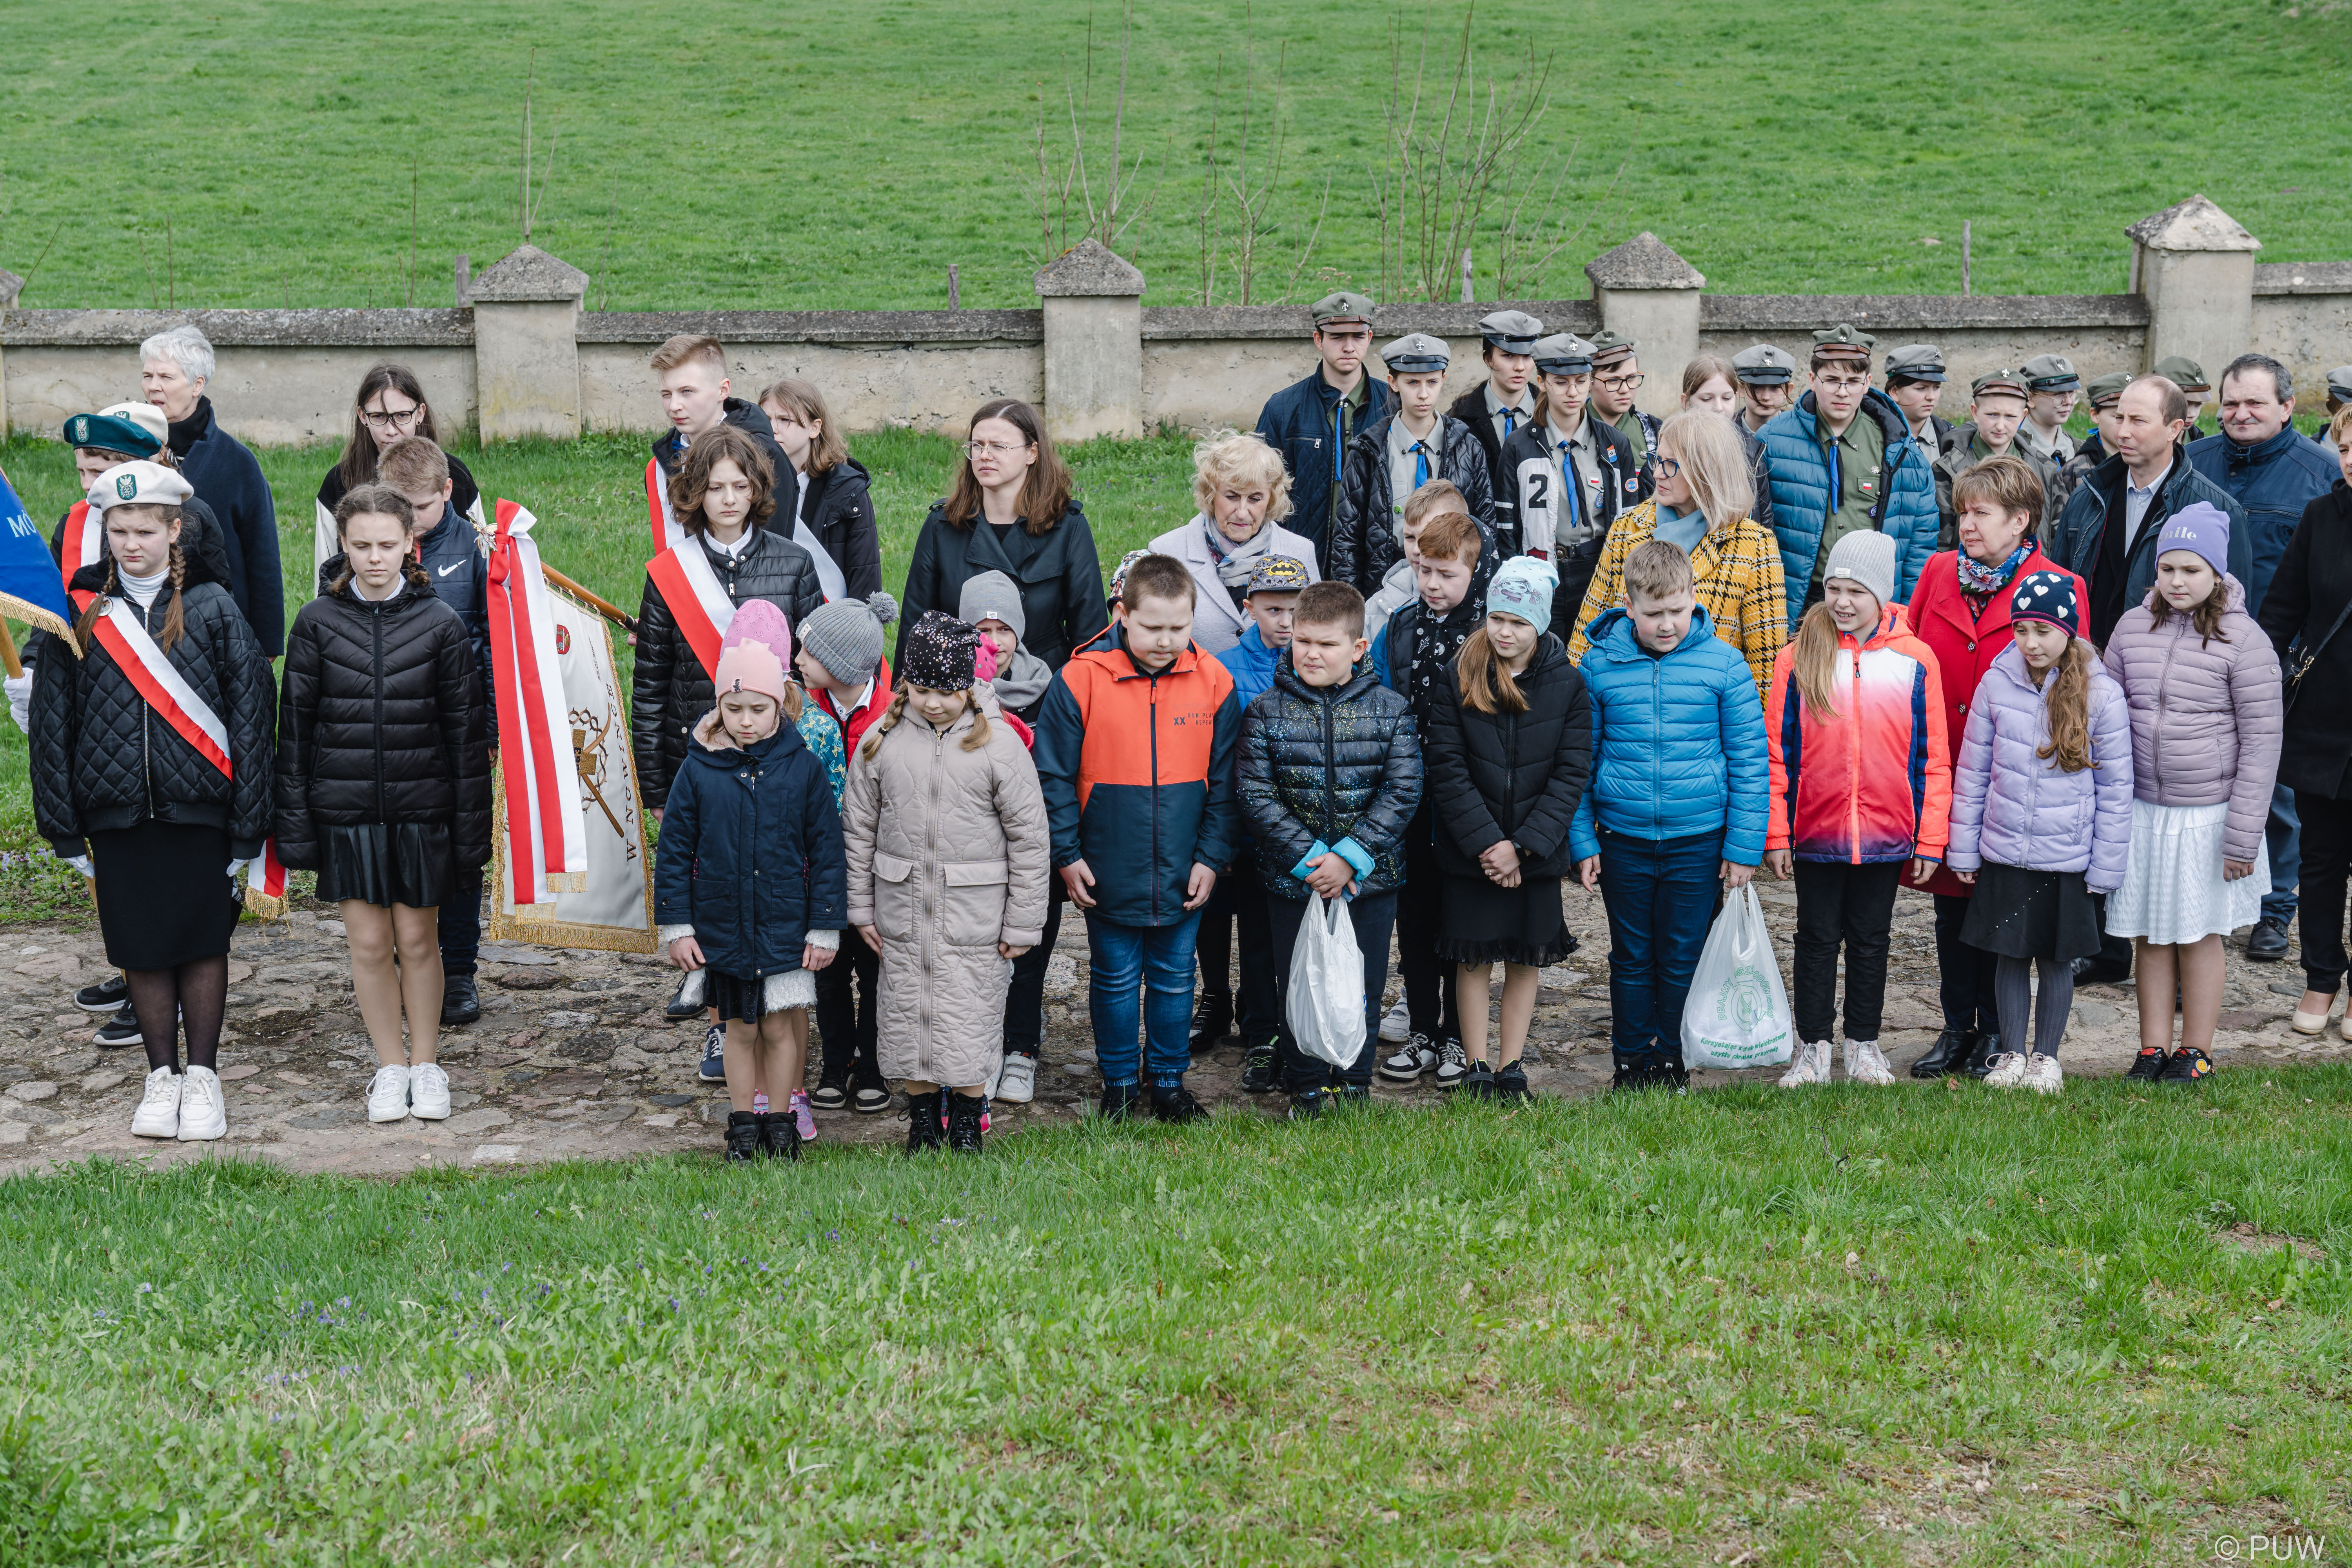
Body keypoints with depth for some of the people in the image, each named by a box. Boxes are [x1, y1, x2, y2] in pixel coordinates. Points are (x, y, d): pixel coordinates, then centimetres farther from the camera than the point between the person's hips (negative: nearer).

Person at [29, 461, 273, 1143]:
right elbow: (50, 723, 6)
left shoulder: (212, 608, -1)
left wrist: (248, 826, -6)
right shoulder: (81, 613, 3)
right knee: (141, 950, 8)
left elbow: (251, 715, -2)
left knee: (203, 945, 5)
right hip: (116, 812, 2)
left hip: (199, 808, -2)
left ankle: (203, 1076, 16)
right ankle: (162, 1076, 20)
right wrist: (64, 828, 2)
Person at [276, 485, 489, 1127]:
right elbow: (295, 725, 2)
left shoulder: (441, 624, -2)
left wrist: (472, 825, -1)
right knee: (369, 942, 5)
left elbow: (467, 729, 2)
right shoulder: (317, 622, -1)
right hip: (345, 809, 1)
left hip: (422, 808, 0)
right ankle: (390, 1068, 20)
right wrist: (294, 822, -1)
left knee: (418, 939, 7)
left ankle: (427, 1066, 22)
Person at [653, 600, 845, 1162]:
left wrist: (825, 927, -2)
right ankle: (743, 1123, 23)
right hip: (723, 927, 1)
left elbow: (827, 851, -2)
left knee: (782, 1028, 7)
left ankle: (782, 1120, 22)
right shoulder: (699, 770, -5)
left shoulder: (803, 768, -7)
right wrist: (676, 925, -1)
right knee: (740, 1029, 11)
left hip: (786, 927, -1)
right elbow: (674, 851, 1)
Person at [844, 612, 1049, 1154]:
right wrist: (861, 907, 7)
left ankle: (967, 1120, 21)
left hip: (975, 911, -2)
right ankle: (922, 1117, 26)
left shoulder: (999, 745, -8)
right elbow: (859, 830, 8)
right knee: (909, 1010, 10)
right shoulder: (882, 740, -1)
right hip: (902, 910, 2)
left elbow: (1030, 839, -4)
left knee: (970, 1017, 3)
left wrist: (1022, 925, -4)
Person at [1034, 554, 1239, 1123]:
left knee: (1175, 980, 13)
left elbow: (1224, 782, 3)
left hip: (1183, 876, 2)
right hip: (1109, 873, -2)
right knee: (1115, 980, 11)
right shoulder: (1081, 680, -12)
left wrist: (1211, 857, 0)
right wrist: (1066, 855, -6)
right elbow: (1054, 776, -5)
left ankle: (1168, 1080, 29)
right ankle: (1119, 1081, 27)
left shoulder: (1213, 682, -4)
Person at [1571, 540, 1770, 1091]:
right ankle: (1631, 1061, 24)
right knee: (1632, 958, 11)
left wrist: (1743, 847, -4)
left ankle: (1672, 1060, 24)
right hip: (1623, 841, 1)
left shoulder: (1723, 664, -6)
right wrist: (1583, 841, 1)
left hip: (1698, 840, -1)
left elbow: (1749, 761, -1)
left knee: (1683, 960, 9)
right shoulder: (1600, 665, -3)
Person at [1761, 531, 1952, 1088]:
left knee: (1871, 938, 12)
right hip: (1815, 832, 0)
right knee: (1818, 938, 7)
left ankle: (1864, 1046, 23)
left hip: (1886, 834, 0)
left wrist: (1930, 839, -1)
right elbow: (1777, 753, 0)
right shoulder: (1799, 658, -2)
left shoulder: (1914, 659, -1)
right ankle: (1814, 1049, 15)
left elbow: (1932, 757, 2)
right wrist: (1775, 835, -4)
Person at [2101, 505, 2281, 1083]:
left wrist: (2243, 835, -11)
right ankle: (2153, 1047, 20)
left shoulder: (2244, 640, -10)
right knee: (2151, 934, 9)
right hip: (2141, 810, 3)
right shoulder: (2133, 628, 3)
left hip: (2208, 813, -3)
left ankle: (2197, 1050, 20)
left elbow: (2261, 741, -9)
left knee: (2199, 935, 7)